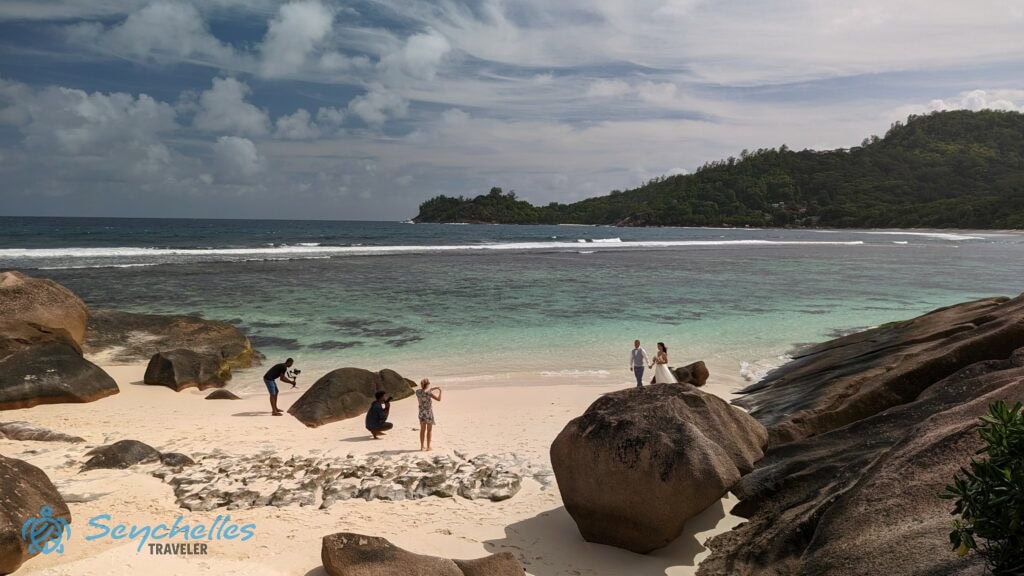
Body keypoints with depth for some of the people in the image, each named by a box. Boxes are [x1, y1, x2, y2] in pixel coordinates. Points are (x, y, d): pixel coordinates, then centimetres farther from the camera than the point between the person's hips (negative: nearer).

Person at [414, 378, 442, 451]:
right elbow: (439, 399, -14)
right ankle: (428, 447, 6)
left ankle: (422, 446, 20)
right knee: (429, 430, 5)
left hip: (421, 412, 5)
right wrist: (440, 391, 0)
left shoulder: (417, 391, -3)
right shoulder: (428, 393, -20)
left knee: (422, 430, 15)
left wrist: (432, 389, 23)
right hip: (428, 412, -5)